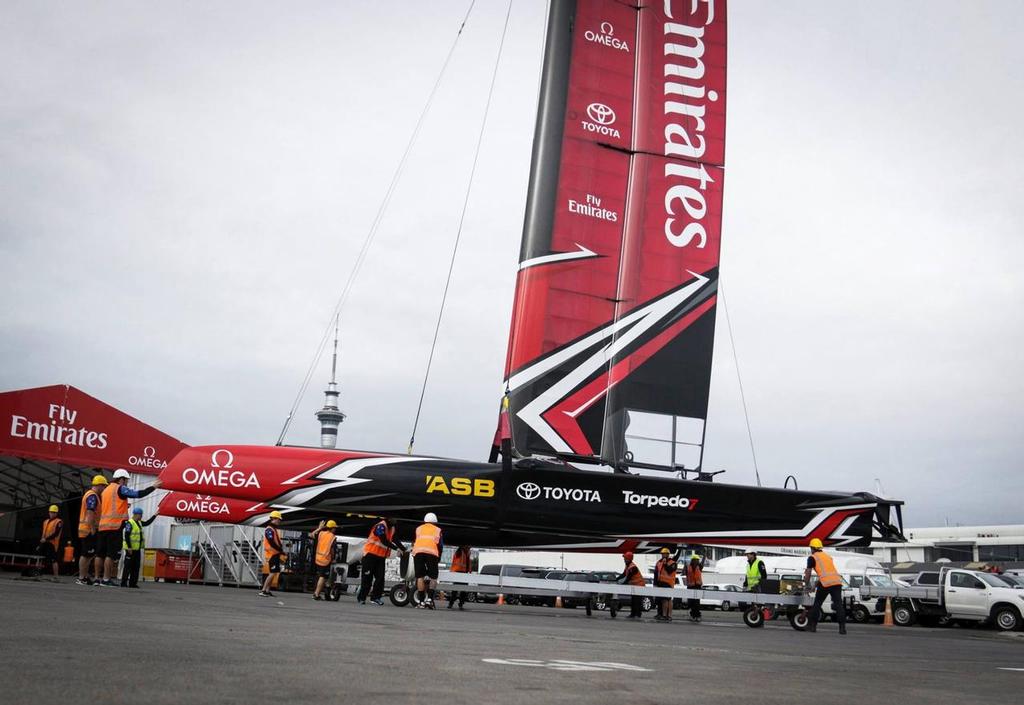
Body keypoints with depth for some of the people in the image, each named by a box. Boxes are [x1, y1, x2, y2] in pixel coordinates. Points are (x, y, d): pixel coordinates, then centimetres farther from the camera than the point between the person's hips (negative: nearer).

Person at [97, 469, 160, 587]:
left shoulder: (106, 490, 20)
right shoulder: (120, 489, -4)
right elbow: (138, 494, -8)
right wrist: (153, 487, 1)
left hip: (103, 526, 8)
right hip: (115, 526, -8)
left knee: (102, 554, 10)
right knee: (111, 554, -7)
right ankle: (106, 579, -8)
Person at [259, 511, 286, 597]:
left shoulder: (275, 529, 17)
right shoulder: (269, 530, -15)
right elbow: (272, 543, -22)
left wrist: (281, 551, 7)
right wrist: (282, 551, -18)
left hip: (276, 554, 10)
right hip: (271, 554, -10)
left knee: (273, 573, 11)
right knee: (272, 573, -12)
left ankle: (267, 591, 14)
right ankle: (263, 591, -10)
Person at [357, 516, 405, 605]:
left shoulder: (392, 529, 10)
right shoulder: (380, 526, -18)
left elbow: (395, 541, 11)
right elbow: (384, 541, -23)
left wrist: (404, 550, 0)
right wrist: (397, 549, -23)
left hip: (381, 556, 8)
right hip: (371, 554, -8)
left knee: (380, 577, -1)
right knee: (367, 577, -5)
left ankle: (375, 597, 2)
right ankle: (361, 597, 3)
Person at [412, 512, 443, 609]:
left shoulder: (418, 529, 29)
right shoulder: (437, 530, 26)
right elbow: (440, 545, 22)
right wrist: (439, 557, 33)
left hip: (418, 551, 1)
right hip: (432, 552, -1)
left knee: (420, 577, 4)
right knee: (433, 577, 5)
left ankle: (421, 601, 0)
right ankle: (429, 599, -11)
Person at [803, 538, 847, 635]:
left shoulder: (812, 557, 9)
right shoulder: (828, 556, 27)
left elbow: (808, 573, 8)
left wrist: (806, 583, 25)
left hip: (825, 583, -5)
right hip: (837, 581, 5)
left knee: (817, 604, 9)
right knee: (839, 604, 1)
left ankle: (812, 626, 13)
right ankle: (842, 627, -9)